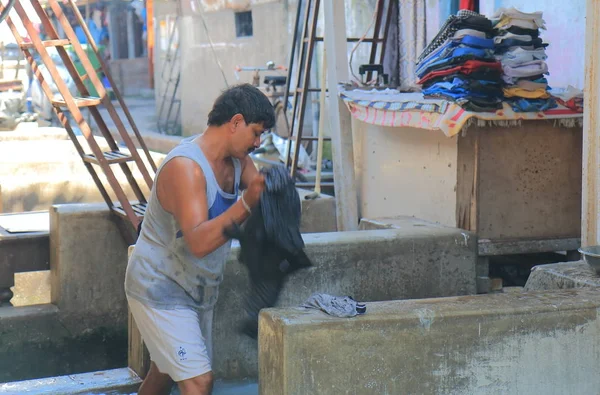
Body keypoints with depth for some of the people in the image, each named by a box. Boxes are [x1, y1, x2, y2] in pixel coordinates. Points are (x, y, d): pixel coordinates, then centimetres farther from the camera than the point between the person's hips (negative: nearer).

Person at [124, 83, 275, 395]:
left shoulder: (237, 159, 1)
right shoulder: (185, 167, -28)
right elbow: (198, 242, -38)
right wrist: (246, 204, -48)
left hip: (198, 291, 9)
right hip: (160, 290, -9)